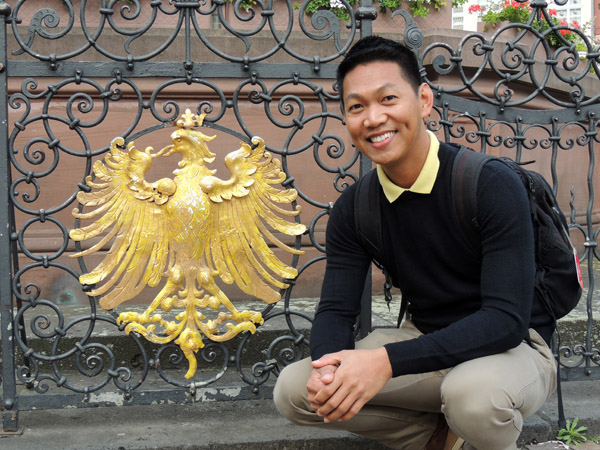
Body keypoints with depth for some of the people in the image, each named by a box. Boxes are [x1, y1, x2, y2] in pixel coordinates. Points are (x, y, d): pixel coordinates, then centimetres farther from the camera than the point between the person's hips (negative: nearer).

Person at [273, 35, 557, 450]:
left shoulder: (493, 185, -21)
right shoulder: (352, 209, -3)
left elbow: (507, 318, -27)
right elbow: (336, 310, -3)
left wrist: (386, 361, -37)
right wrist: (328, 366, -29)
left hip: (515, 347, -5)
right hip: (426, 344, 5)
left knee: (473, 392, -40)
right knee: (293, 389, -11)